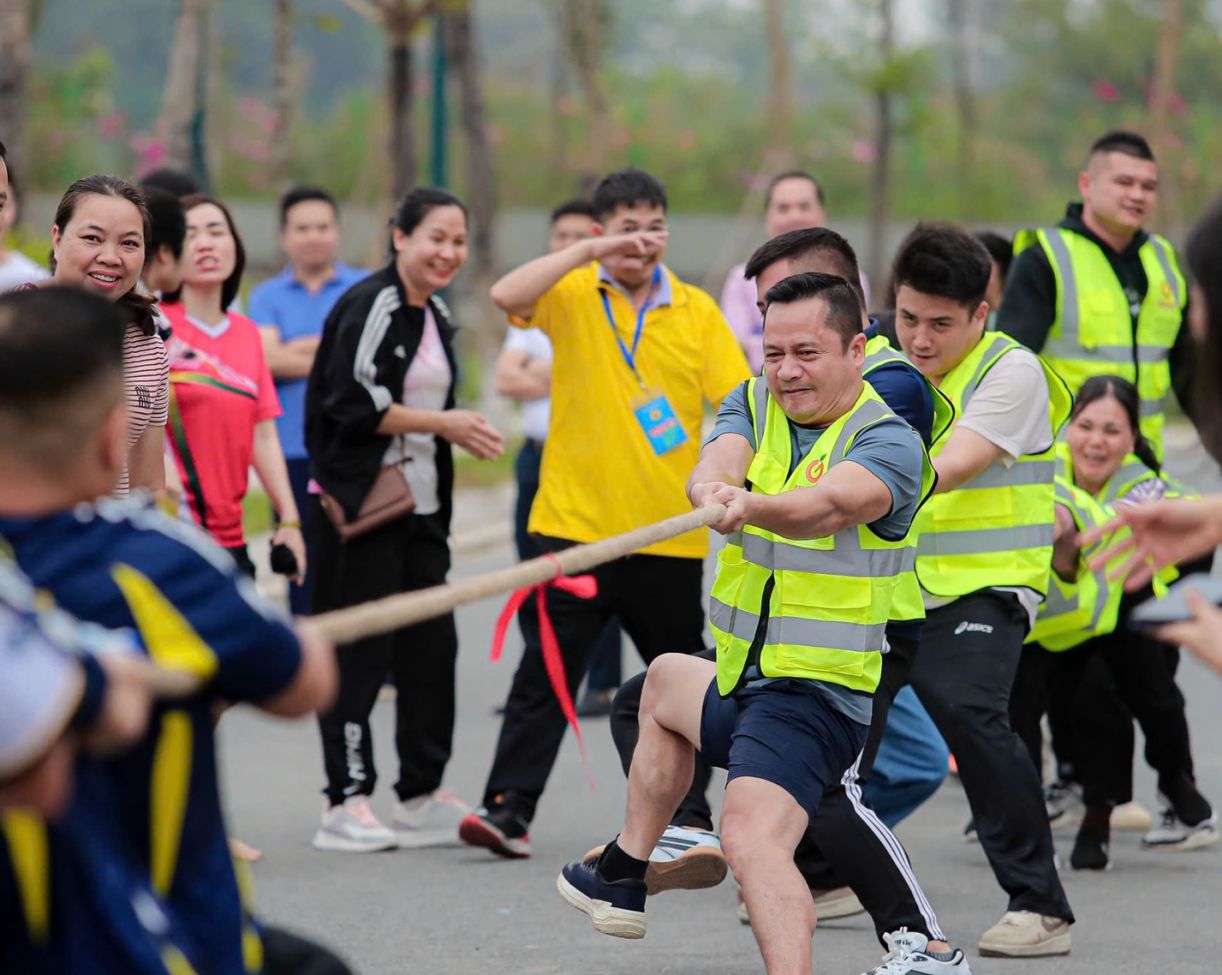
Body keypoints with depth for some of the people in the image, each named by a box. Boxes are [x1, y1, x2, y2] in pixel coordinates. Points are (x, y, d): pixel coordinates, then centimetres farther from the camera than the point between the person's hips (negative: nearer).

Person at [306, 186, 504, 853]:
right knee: (359, 650, -5)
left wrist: (463, 433, 6)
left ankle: (423, 798, 16)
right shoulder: (369, 306, -12)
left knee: (432, 647, 8)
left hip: (421, 504, 9)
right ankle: (346, 805, -1)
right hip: (360, 504, -9)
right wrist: (441, 423, -16)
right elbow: (352, 404, -19)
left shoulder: (436, 315, 16)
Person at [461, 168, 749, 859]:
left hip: (668, 531, 2)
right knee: (548, 672, -3)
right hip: (576, 522, -2)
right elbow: (506, 296, -19)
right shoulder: (572, 295, 1)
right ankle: (510, 809, -1)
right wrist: (592, 253, -24)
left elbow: (739, 400, 2)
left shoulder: (697, 312, 6)